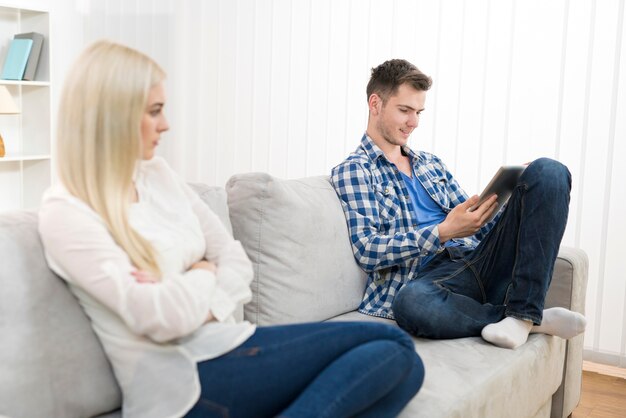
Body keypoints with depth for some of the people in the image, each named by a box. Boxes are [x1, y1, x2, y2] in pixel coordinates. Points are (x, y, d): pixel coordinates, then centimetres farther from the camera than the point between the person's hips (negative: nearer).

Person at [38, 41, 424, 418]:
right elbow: (164, 317, -22)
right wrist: (203, 274, -2)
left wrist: (203, 304, -11)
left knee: (404, 366, -5)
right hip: (186, 379, -8)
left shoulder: (156, 172, 10)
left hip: (226, 340, 8)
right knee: (392, 348, -9)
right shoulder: (65, 213, -13)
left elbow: (234, 256, 9)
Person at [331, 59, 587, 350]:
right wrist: (443, 233, -16)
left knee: (547, 171, -12)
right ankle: (534, 319, -19)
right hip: (431, 276, -6)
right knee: (410, 302, -44)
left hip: (479, 258, 6)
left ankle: (521, 313, -25)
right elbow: (367, 250, -7)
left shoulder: (431, 163, 26)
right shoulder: (352, 171, 6)